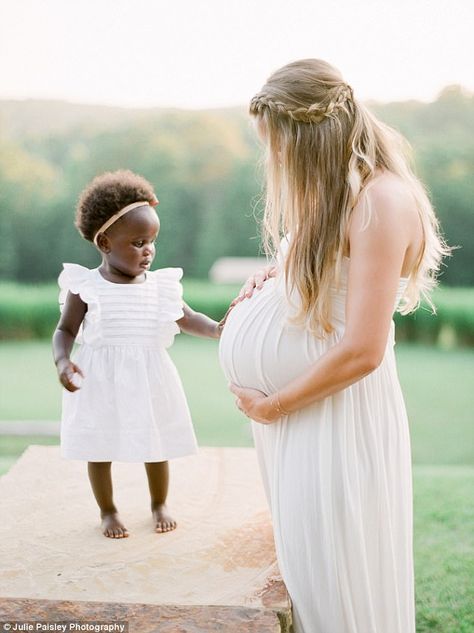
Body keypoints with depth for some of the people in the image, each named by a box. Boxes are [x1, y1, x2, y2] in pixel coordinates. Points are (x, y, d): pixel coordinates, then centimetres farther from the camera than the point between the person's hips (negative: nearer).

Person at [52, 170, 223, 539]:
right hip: (100, 381, -2)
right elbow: (66, 331, -5)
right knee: (99, 449, 11)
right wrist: (62, 361, -23)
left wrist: (217, 329, -15)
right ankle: (108, 511, 33)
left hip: (148, 379, 2)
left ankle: (160, 504, 38)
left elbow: (188, 319, 3)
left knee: (156, 446, 15)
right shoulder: (86, 287, -10)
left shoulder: (161, 286, -2)